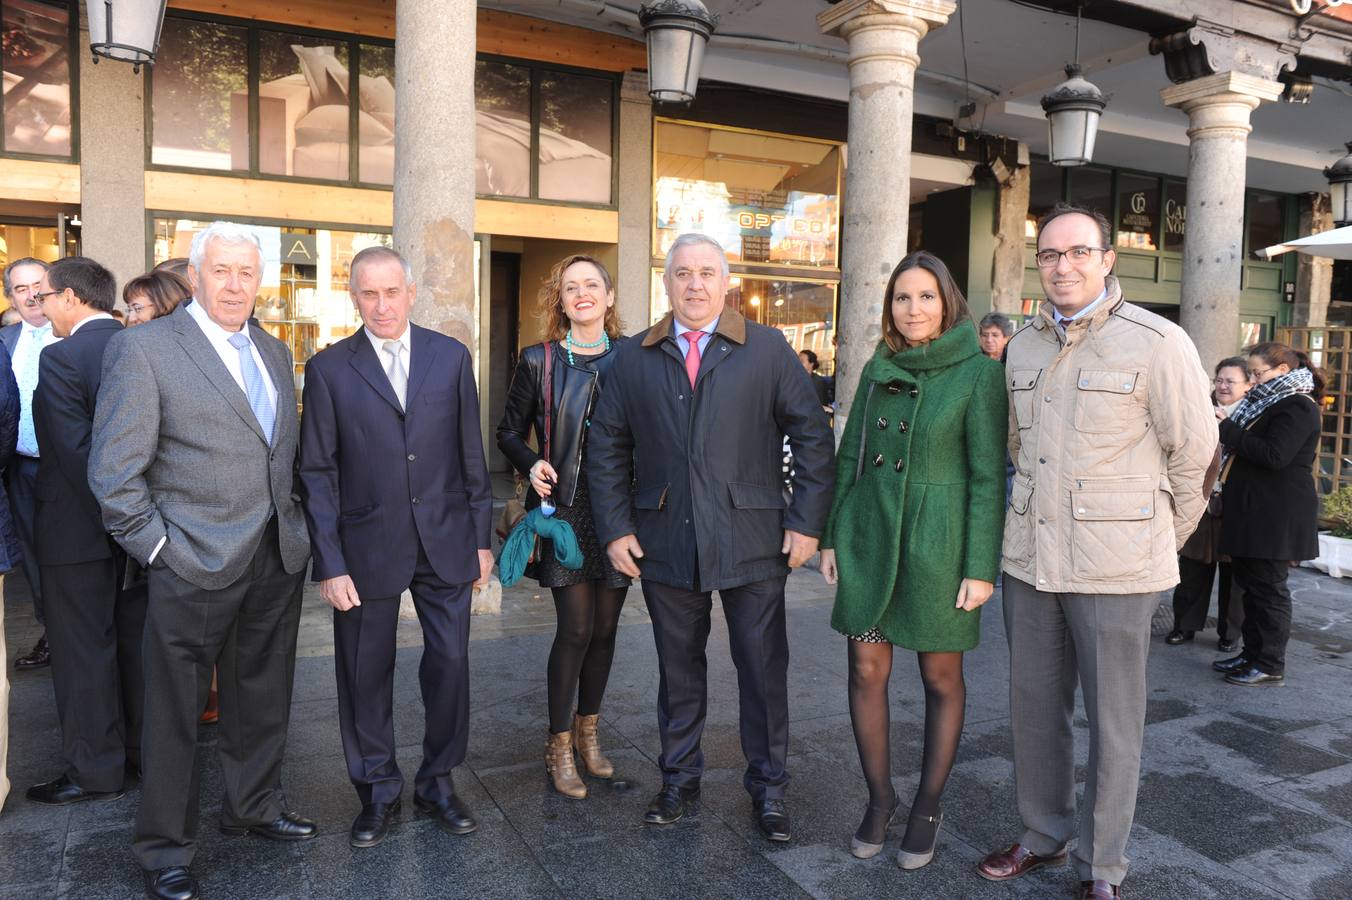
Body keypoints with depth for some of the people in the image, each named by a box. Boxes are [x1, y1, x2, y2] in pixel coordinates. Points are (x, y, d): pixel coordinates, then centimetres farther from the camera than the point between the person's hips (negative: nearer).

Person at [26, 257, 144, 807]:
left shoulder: (62, 358, -16)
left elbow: (77, 452, -21)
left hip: (78, 528, -7)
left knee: (84, 649, 5)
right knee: (137, 639, 16)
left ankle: (95, 771, 15)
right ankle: (145, 749, 28)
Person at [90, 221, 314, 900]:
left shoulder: (275, 353, 12)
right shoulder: (142, 348, -8)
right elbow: (113, 470, -10)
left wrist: (296, 525, 8)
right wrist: (159, 548, -11)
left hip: (277, 559, 6)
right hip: (194, 564, -6)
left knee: (263, 699, 18)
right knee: (175, 711, 8)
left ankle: (254, 807, 38)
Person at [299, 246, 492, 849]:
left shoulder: (451, 357, 3)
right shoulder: (328, 368, -1)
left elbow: (471, 454, 6)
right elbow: (317, 474, -2)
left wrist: (481, 537, 5)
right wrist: (330, 565, -7)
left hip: (445, 540, 1)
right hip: (368, 546, -1)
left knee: (450, 662, 7)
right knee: (366, 674, 9)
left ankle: (438, 782, 28)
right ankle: (377, 792, 29)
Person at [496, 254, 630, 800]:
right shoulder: (539, 360, 1)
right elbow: (509, 432, 8)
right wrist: (531, 464, -11)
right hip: (565, 509, -2)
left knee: (605, 627, 10)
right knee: (575, 628, -4)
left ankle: (588, 731, 29)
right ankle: (560, 746, 13)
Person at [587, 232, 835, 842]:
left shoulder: (769, 350, 1)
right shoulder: (634, 359, 6)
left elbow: (813, 438, 1)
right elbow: (606, 450, 9)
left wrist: (807, 521, -5)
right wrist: (615, 528, 2)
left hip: (752, 541, -1)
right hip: (664, 543, 2)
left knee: (763, 669, 7)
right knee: (678, 669, 13)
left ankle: (767, 785, 25)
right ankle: (680, 777, 32)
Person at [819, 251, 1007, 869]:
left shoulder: (979, 373, -7)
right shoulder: (879, 368, 7)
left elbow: (988, 476, -9)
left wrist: (981, 567, -12)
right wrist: (832, 536, 9)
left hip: (937, 542, -4)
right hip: (869, 537, 4)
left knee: (940, 678, 9)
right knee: (866, 671, 7)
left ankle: (927, 808, 26)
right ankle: (879, 798, 26)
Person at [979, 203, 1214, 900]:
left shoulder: (1157, 343, -9)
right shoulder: (1023, 346, 8)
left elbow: (1192, 453, -2)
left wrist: (1158, 542, 7)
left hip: (1116, 567, -5)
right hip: (1029, 556, 5)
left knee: (1113, 721, 7)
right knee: (1034, 705, 15)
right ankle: (1042, 835, 34)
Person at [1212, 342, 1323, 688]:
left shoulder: (1297, 407, -13)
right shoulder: (1271, 403, 18)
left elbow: (1274, 456, -24)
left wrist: (1229, 429, -20)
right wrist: (1230, 432, 4)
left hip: (1277, 516, -10)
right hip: (1255, 513, 10)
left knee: (1268, 587, -3)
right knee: (1251, 584, 13)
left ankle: (1270, 666, 5)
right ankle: (1252, 654, 21)